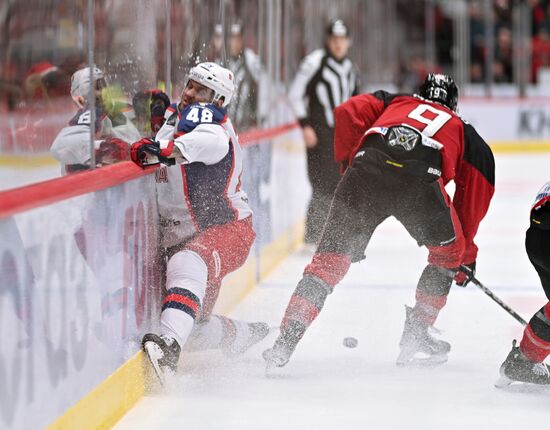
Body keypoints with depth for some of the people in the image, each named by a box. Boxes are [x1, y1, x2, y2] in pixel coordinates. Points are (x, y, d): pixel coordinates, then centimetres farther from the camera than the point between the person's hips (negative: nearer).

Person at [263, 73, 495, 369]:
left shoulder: (392, 102, 38)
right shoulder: (466, 133, 36)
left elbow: (348, 114, 19)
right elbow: (474, 198, 36)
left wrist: (351, 163, 31)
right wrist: (467, 253, 45)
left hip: (366, 169, 1)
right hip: (420, 180, -1)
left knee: (329, 258, 10)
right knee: (448, 253, 25)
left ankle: (286, 340, -2)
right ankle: (415, 338, 24)